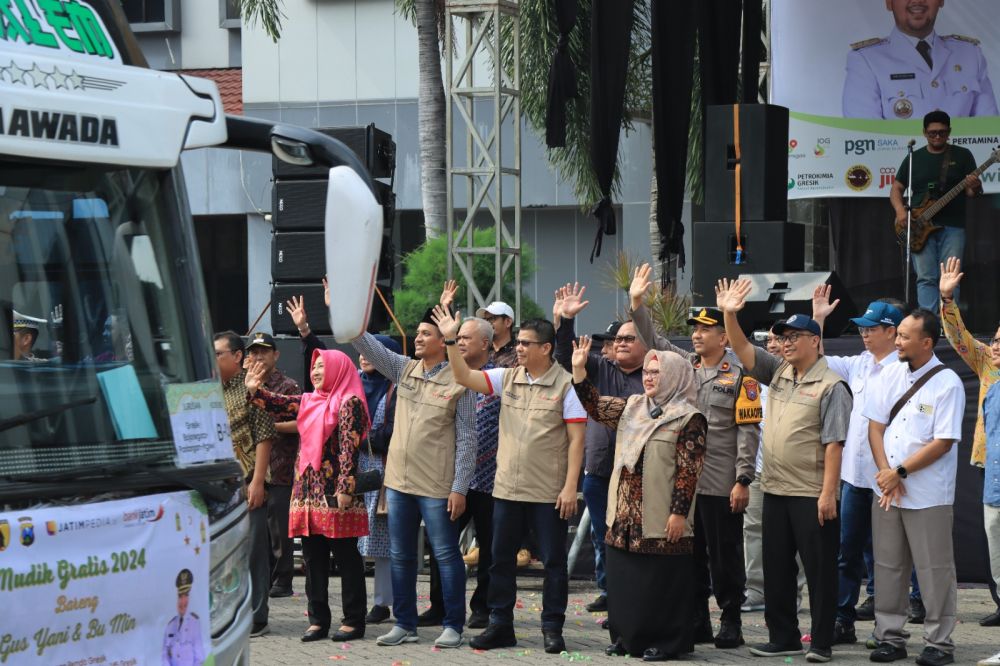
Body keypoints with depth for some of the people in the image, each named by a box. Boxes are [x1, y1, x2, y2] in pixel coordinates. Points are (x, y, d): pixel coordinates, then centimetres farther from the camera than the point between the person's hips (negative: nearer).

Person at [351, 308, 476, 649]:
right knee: (400, 556, 11)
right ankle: (405, 624, 20)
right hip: (399, 480, 6)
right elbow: (368, 346, 3)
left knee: (446, 555, 2)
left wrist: (459, 488, -12)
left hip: (437, 486, -6)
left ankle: (453, 626, 10)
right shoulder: (404, 369, 8)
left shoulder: (458, 384, -8)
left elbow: (466, 440, -8)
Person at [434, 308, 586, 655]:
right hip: (507, 489, 5)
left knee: (553, 561, 4)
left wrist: (570, 486, -15)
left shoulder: (565, 385, -8)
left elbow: (576, 439, -10)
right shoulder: (508, 378, 7)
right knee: (501, 559, 10)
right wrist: (450, 340, -8)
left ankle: (552, 628, 13)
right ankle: (500, 625, 19)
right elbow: (464, 377, 3)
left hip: (549, 493, -5)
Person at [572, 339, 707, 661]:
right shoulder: (632, 408, 13)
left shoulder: (689, 419, -8)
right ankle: (626, 636, 21)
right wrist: (579, 369, 1)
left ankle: (664, 642, 7)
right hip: (625, 514, 7)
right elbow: (595, 405, 12)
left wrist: (679, 513, -16)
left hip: (661, 519, -7)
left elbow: (688, 471, -11)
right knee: (624, 578, 11)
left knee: (660, 582, -1)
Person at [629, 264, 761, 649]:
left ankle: (731, 622, 10)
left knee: (725, 556, 1)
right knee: (690, 555, 11)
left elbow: (748, 431, -9)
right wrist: (636, 303, -1)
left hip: (722, 486, -6)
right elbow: (652, 341, 11)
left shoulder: (739, 376, -6)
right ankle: (696, 622, 19)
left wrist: (743, 480, -14)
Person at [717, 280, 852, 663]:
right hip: (775, 490, 8)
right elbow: (742, 349, 7)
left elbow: (833, 444, -14)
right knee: (776, 568, 12)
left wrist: (828, 493, -19)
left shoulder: (830, 386, -10)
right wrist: (729, 315, -10)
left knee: (819, 569, 0)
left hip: (812, 495, -7)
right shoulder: (778, 373, 11)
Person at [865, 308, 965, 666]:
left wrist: (901, 472, -14)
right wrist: (885, 473, -6)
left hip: (927, 497, -6)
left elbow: (943, 442, -14)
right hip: (886, 489, 6)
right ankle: (890, 637, 20)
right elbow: (876, 425, 6)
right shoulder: (892, 374, 6)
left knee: (934, 570, 1)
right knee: (887, 566, 10)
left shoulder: (947, 383, -11)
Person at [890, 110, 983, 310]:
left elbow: (971, 191, 3)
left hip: (952, 226, -1)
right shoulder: (914, 158, 12)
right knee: (926, 278, -6)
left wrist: (974, 187, -21)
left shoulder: (963, 156, 7)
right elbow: (896, 188, 15)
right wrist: (900, 211, -4)